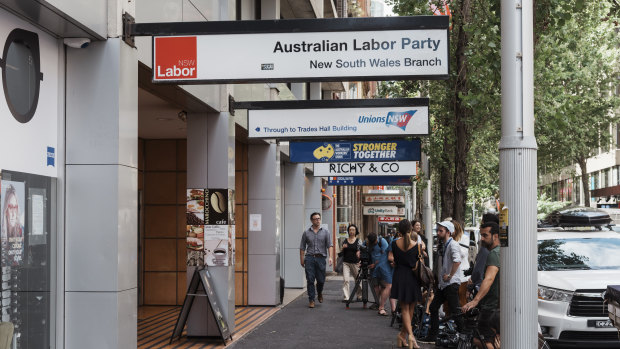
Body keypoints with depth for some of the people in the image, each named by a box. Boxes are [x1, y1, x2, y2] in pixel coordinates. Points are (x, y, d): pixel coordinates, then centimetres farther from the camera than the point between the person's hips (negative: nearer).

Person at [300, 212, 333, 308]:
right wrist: (302, 260, 6)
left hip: (321, 258, 0)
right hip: (309, 258, 0)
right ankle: (311, 300, 2)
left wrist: (330, 257, -13)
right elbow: (302, 247, 11)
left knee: (321, 280, 4)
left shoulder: (325, 232, 7)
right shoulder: (306, 233, 8)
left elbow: (329, 245, 0)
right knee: (310, 280, -4)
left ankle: (320, 293, 34)